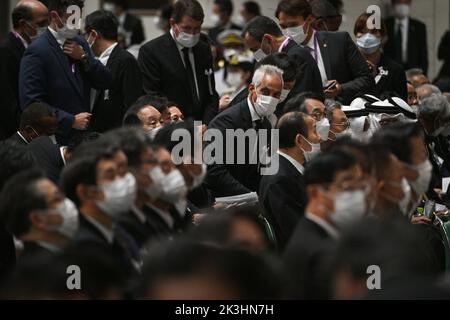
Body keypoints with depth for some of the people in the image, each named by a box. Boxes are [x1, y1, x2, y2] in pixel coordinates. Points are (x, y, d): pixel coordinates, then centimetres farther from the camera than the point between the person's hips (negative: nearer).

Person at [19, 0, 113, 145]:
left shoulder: (80, 43, 11)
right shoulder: (37, 51, -11)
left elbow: (106, 82, 10)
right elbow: (32, 102, -16)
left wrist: (84, 57, -6)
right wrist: (71, 121, -16)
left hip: (84, 137, 6)